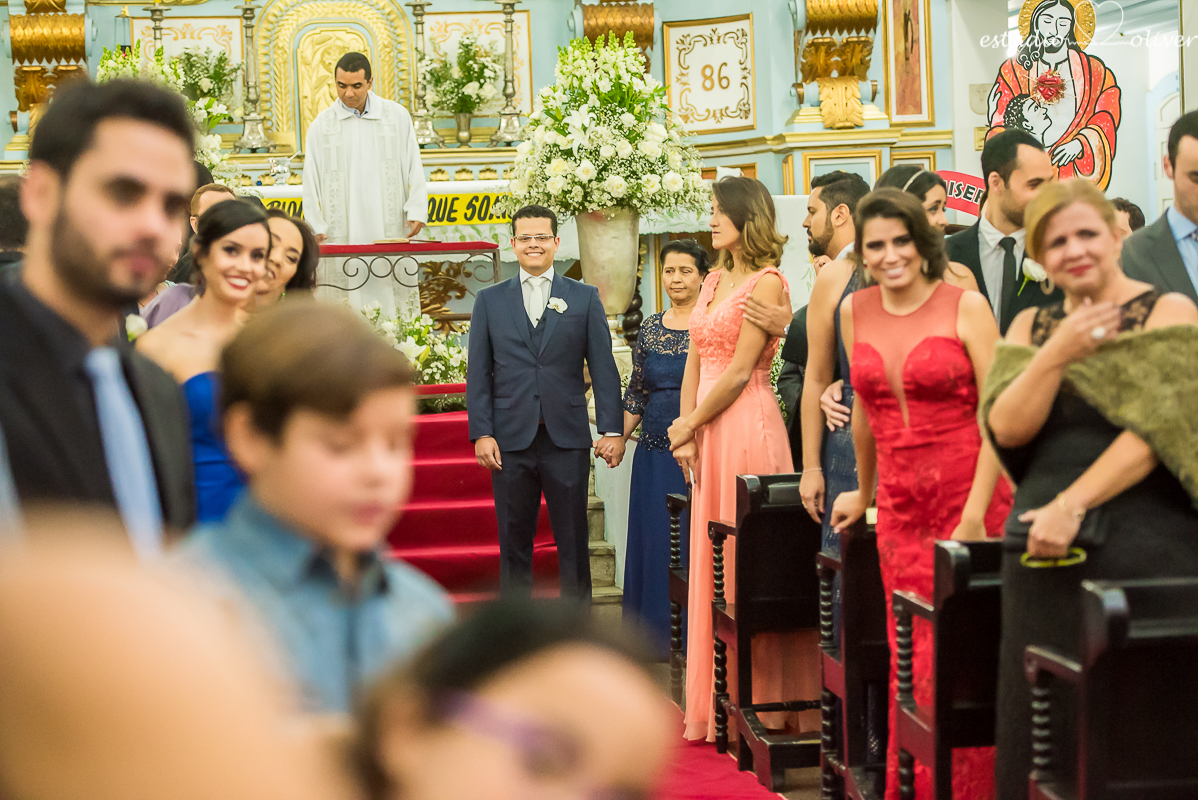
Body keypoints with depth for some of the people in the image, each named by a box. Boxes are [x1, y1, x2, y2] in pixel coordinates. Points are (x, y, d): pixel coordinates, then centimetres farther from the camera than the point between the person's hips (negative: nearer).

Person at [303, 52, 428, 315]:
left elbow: (414, 167, 11)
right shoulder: (322, 125, 8)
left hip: (391, 231, 1)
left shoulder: (397, 116, 10)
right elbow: (311, 180, 9)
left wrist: (417, 211, -1)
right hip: (342, 233, 0)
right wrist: (317, 228, 0)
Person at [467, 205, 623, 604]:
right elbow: (478, 373, 5)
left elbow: (603, 368, 3)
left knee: (573, 542, 4)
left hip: (567, 440, -1)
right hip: (510, 440, 1)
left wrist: (612, 429, -6)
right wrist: (481, 433, -4)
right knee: (514, 543, 7)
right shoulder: (490, 300, 9)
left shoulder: (585, 298, 7)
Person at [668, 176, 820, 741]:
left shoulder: (767, 283, -8)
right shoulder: (713, 282, 16)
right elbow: (695, 364, 14)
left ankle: (762, 704, 3)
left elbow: (739, 371, -13)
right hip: (707, 435, 8)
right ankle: (721, 706, 17)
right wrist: (686, 433, 2)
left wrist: (689, 424, -6)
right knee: (711, 564, 10)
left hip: (747, 427, -8)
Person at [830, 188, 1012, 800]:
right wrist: (863, 492, 29)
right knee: (910, 663, 4)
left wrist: (975, 514, -13)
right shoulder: (855, 312, 9)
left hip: (969, 497, -4)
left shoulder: (965, 305, -5)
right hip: (900, 506, 4)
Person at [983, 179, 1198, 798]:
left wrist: (1072, 504, -16)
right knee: (1045, 721, 6)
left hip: (1141, 544, -5)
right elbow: (1007, 428, 1)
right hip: (1043, 546, 5)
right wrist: (1057, 355, -13)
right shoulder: (1031, 326, 14)